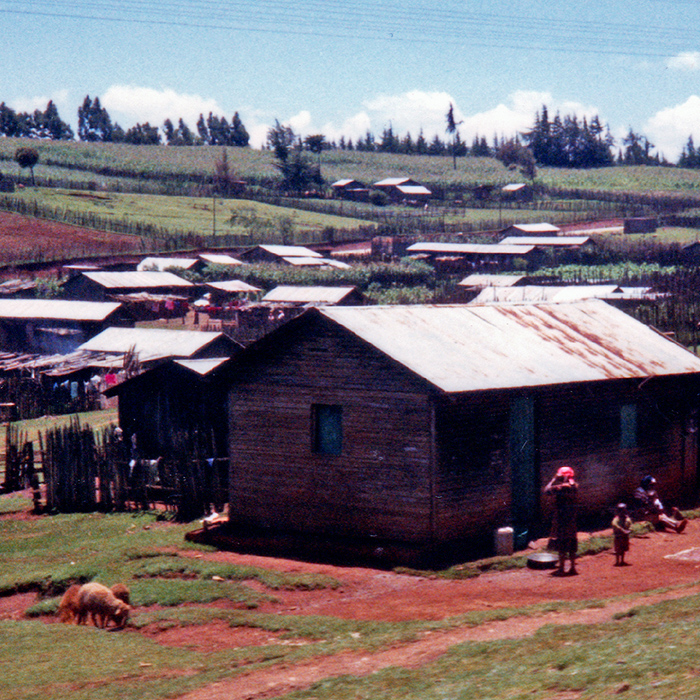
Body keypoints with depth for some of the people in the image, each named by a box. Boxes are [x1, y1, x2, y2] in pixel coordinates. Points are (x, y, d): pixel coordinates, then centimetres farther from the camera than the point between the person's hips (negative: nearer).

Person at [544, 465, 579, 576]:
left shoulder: (561, 487, -16)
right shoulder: (575, 487, 8)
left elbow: (547, 490, -10)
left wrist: (554, 479, -2)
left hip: (561, 520, -7)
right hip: (572, 520, 7)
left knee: (561, 545, -3)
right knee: (572, 546, 13)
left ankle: (561, 569, -2)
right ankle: (573, 568, 16)